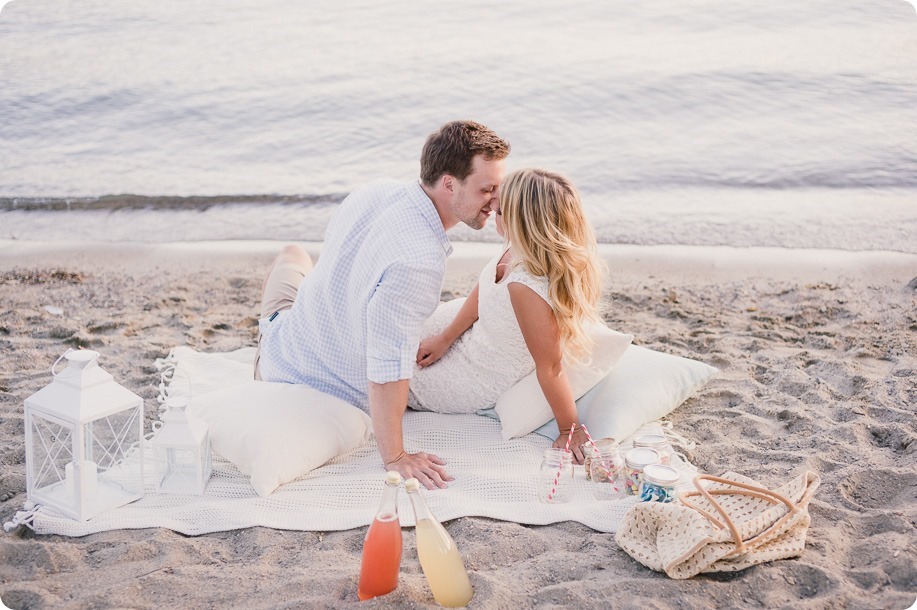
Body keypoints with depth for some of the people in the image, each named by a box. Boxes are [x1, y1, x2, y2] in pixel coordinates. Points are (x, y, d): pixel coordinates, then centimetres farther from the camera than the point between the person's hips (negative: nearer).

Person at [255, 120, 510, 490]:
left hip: (281, 354, 4)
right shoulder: (419, 263, -37)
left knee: (291, 256, 36)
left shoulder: (377, 191, -14)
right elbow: (388, 370, -36)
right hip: (339, 397, -4)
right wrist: (395, 458, -26)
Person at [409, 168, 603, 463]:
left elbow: (551, 370, -34)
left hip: (480, 381, -7)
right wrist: (445, 338, 1)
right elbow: (483, 289, -3)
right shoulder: (519, 249, -22)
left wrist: (570, 430, -21)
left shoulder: (527, 288, -46)